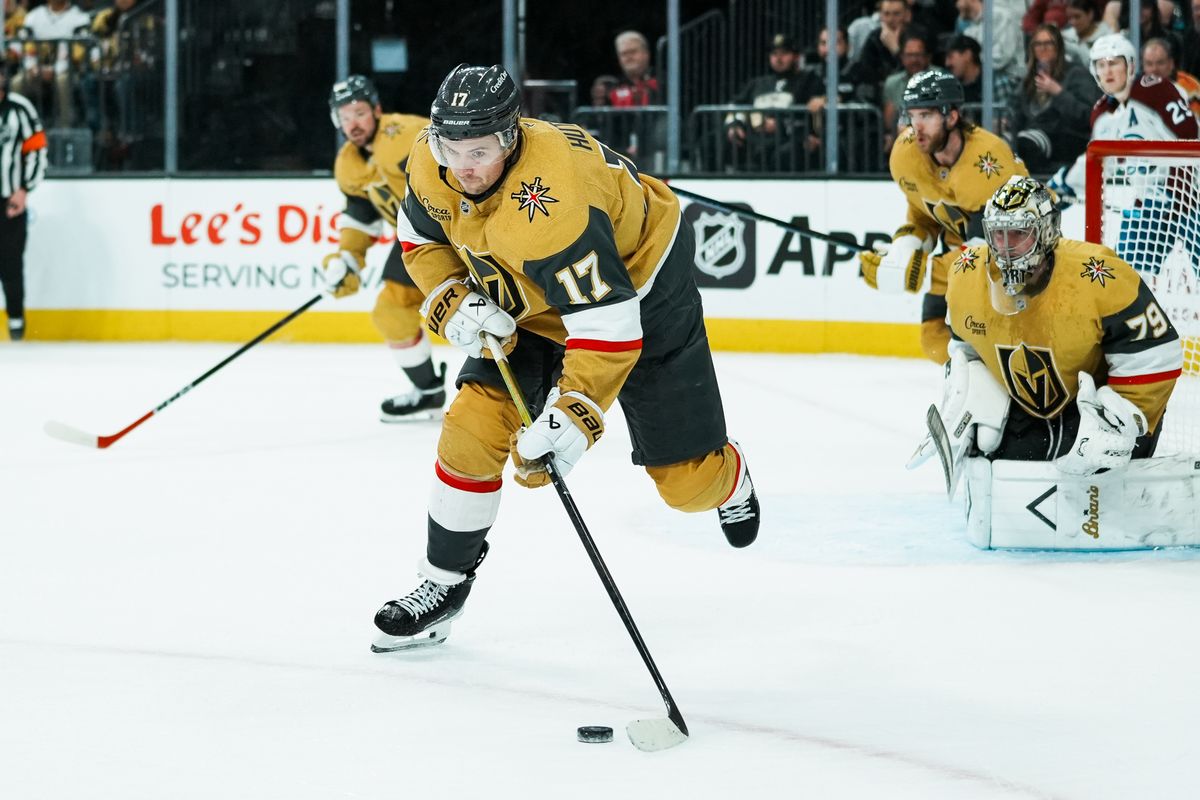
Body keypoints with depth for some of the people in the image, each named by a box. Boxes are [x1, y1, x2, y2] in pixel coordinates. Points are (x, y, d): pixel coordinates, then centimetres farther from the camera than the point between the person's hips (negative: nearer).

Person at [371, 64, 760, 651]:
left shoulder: (549, 205, -42)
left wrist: (573, 417, -49)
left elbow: (609, 325, -42)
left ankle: (728, 478, 38)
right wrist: (454, 304, -15)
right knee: (472, 428, -12)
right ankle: (443, 585, 5)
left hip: (639, 286, -6)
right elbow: (424, 240, 3)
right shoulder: (432, 167, -19)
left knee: (687, 481, -1)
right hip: (529, 302, 6)